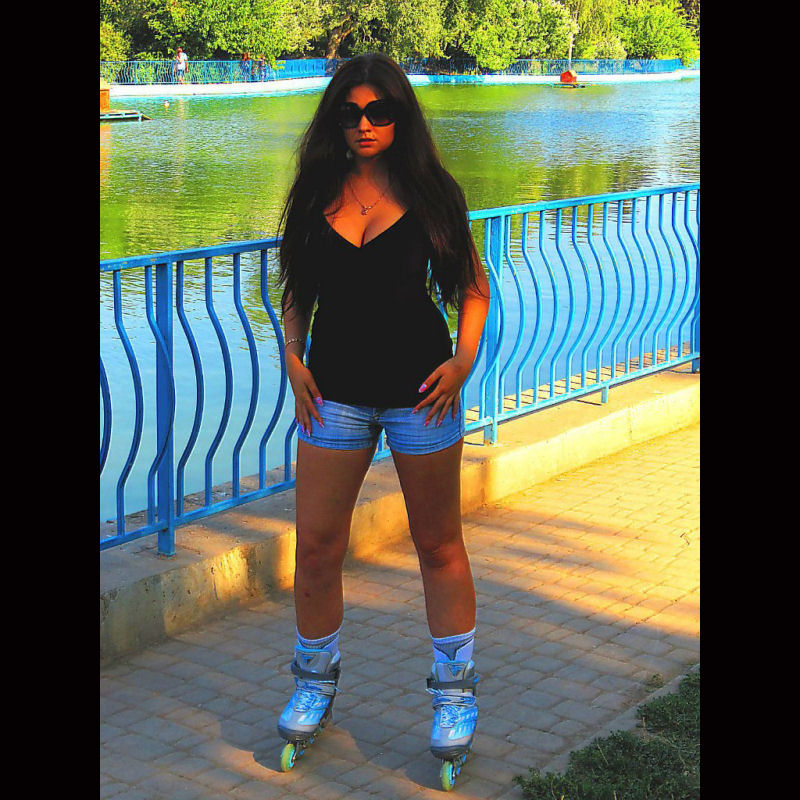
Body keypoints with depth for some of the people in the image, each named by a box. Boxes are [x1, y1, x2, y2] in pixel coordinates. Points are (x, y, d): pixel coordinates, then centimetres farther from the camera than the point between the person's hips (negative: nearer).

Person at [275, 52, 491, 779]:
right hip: (335, 387, 2)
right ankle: (316, 681, 27)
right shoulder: (317, 192, 3)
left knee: (439, 547, 7)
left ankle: (455, 694, 22)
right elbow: (297, 289, 13)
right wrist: (294, 360, -1)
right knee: (316, 548, 4)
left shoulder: (429, 192, -2)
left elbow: (474, 286, 5)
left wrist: (464, 361, -8)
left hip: (419, 389, -2)